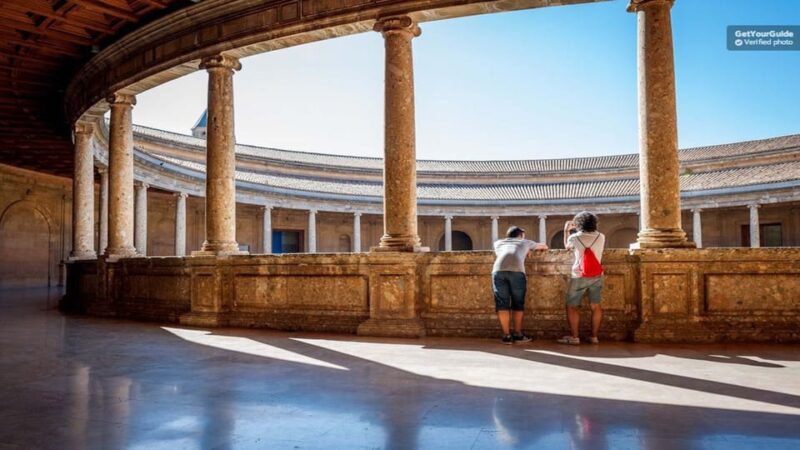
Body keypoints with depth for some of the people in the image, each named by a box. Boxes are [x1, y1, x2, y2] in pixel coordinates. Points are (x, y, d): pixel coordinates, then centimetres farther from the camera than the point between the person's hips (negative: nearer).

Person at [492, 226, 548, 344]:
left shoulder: (498, 243, 34)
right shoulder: (525, 242, 32)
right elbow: (544, 247, 48)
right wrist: (528, 249, 67)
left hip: (498, 270, 1)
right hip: (516, 271, -1)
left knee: (502, 303, 7)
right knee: (518, 303, 12)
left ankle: (506, 335, 7)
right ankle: (518, 334, 14)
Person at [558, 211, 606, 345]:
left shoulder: (575, 237, -8)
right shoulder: (601, 237, -2)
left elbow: (566, 246, 12)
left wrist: (566, 231, 21)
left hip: (579, 277, -3)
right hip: (596, 276, 3)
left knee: (572, 307, 4)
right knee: (596, 306, 8)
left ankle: (574, 337, 0)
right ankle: (594, 337, 11)